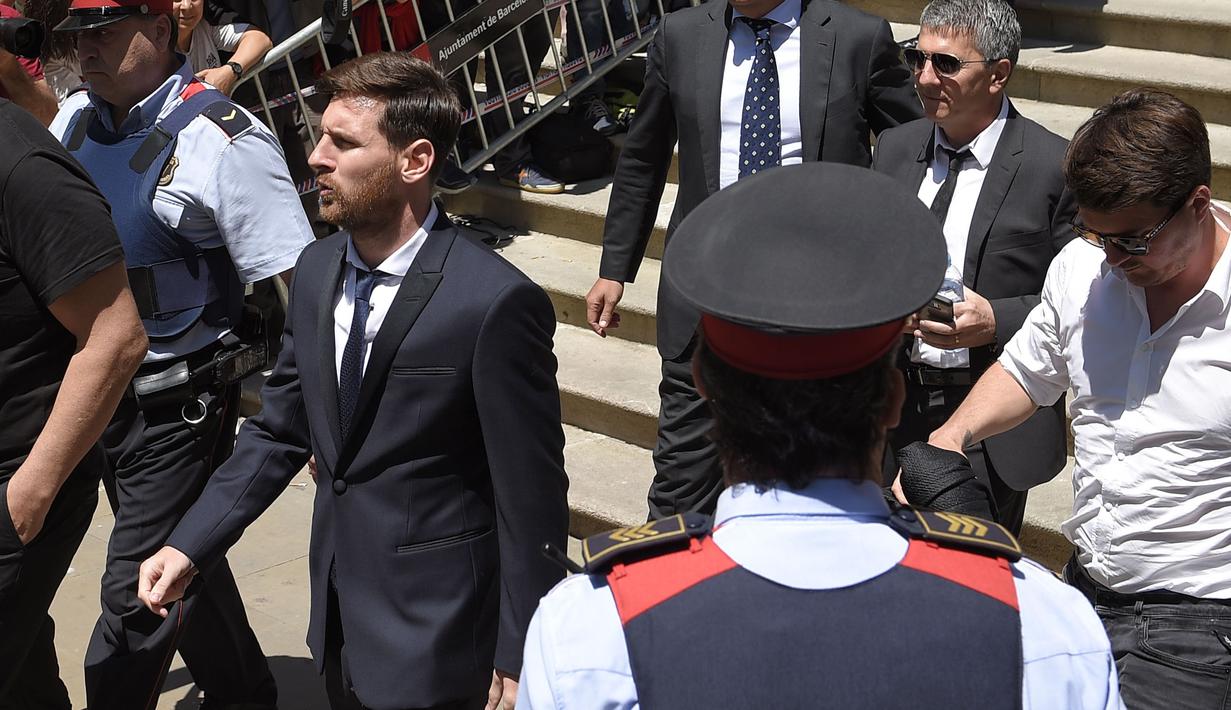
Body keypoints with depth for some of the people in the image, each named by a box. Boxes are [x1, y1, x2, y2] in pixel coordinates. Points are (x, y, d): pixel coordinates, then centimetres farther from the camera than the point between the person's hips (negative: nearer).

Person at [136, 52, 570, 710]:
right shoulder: (317, 269, 0)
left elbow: (531, 501, -17)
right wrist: (190, 544, 4)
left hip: (435, 637, -7)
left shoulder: (496, 303, -23)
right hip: (338, 620, 7)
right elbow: (281, 429, 10)